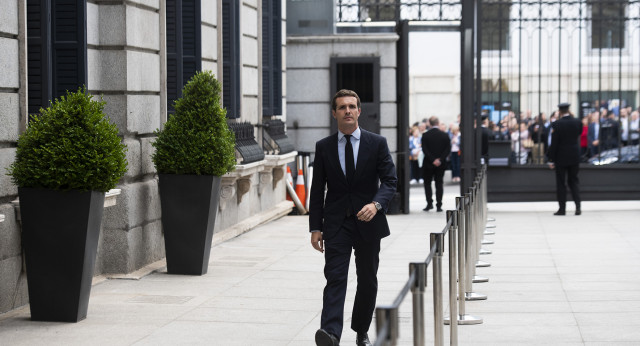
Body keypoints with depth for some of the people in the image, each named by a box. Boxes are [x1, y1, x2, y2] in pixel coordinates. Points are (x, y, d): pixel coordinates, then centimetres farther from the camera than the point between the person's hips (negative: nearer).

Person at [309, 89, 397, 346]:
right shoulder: (324, 147, 5)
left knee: (367, 281, 9)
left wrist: (376, 203, -22)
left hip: (368, 222, 1)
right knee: (335, 278, -13)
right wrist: (315, 227, 0)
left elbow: (390, 180, -2)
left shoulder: (377, 143, 2)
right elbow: (317, 189, 6)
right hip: (336, 224, -1)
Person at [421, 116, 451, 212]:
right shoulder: (445, 135, 0)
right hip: (441, 164, 2)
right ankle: (439, 205, 2)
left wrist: (433, 160, -12)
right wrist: (440, 159, -9)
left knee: (427, 183, 10)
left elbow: (424, 150, -12)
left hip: (428, 164, -2)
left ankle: (429, 203, -1)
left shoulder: (425, 135, -6)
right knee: (439, 184, 6)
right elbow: (448, 149, -5)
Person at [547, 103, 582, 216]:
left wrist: (551, 160, -7)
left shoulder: (557, 124, -14)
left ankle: (562, 208, 5)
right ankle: (578, 206, 2)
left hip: (561, 158, -4)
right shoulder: (577, 122, -3)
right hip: (575, 157, 4)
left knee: (560, 183, 5)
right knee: (573, 181, 13)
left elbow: (553, 143, -13)